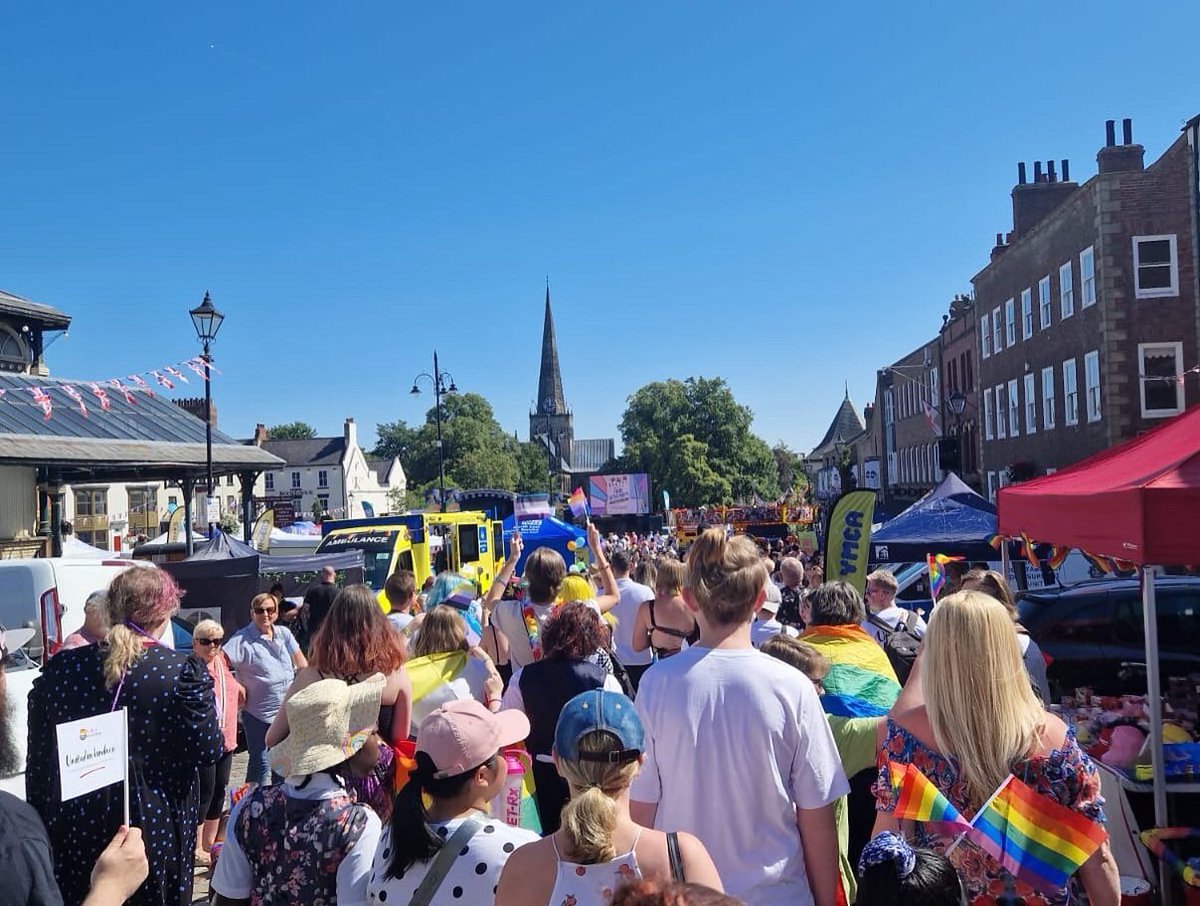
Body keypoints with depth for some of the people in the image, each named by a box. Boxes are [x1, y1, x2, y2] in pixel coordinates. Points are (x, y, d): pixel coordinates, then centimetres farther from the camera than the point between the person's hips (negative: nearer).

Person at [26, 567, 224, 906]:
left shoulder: (59, 668, -3)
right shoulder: (183, 672, -15)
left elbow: (38, 762, 3)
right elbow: (208, 750, -12)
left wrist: (40, 825, 14)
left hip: (73, 826, 3)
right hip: (155, 826, -3)